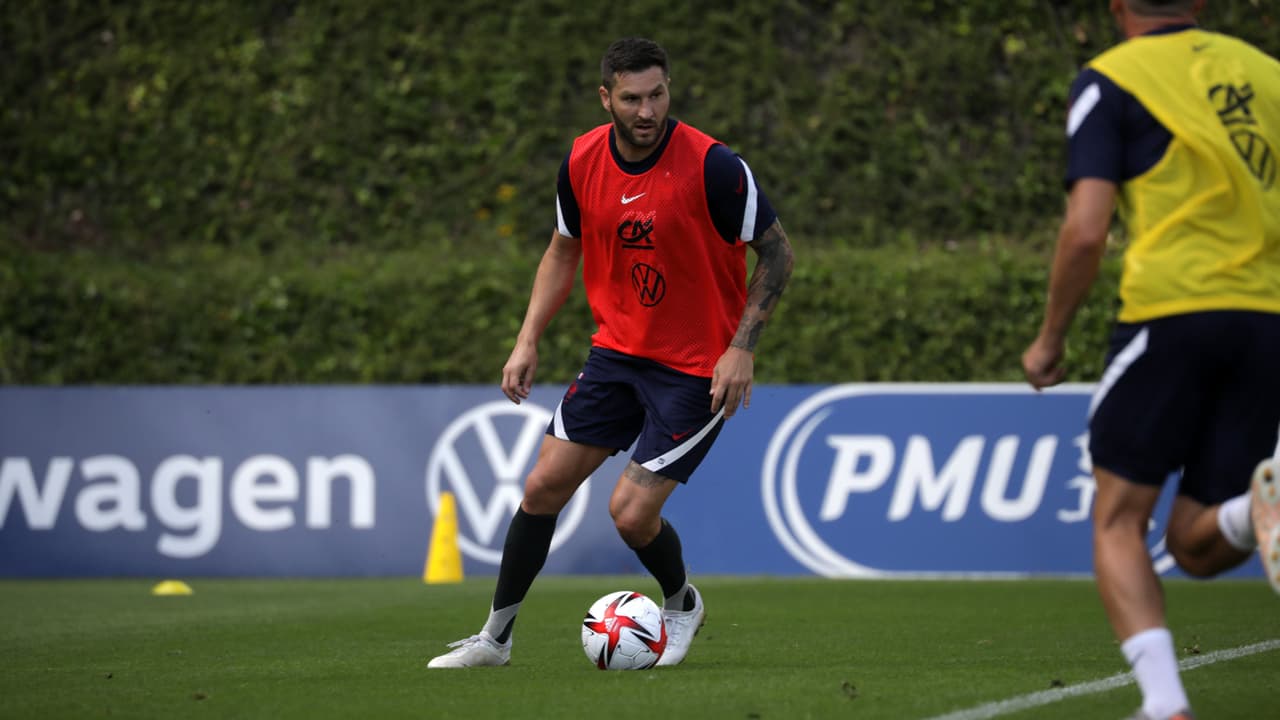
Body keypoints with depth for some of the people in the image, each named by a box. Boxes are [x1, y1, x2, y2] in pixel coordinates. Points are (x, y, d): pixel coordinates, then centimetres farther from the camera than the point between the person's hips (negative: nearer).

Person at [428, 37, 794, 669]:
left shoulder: (710, 166, -21)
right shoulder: (583, 162, -5)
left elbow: (775, 250, -11)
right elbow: (563, 251, 12)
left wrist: (742, 346, -18)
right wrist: (528, 342, 4)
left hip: (697, 366, -5)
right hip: (617, 349, 5)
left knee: (632, 513, -10)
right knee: (543, 485, 1)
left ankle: (681, 604, 22)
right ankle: (496, 635, 16)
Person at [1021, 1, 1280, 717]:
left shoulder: (1112, 79, 3)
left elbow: (1087, 231, -5)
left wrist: (1049, 340, 7)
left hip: (1171, 313, -4)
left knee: (1119, 525, 8)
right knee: (1197, 547, 10)